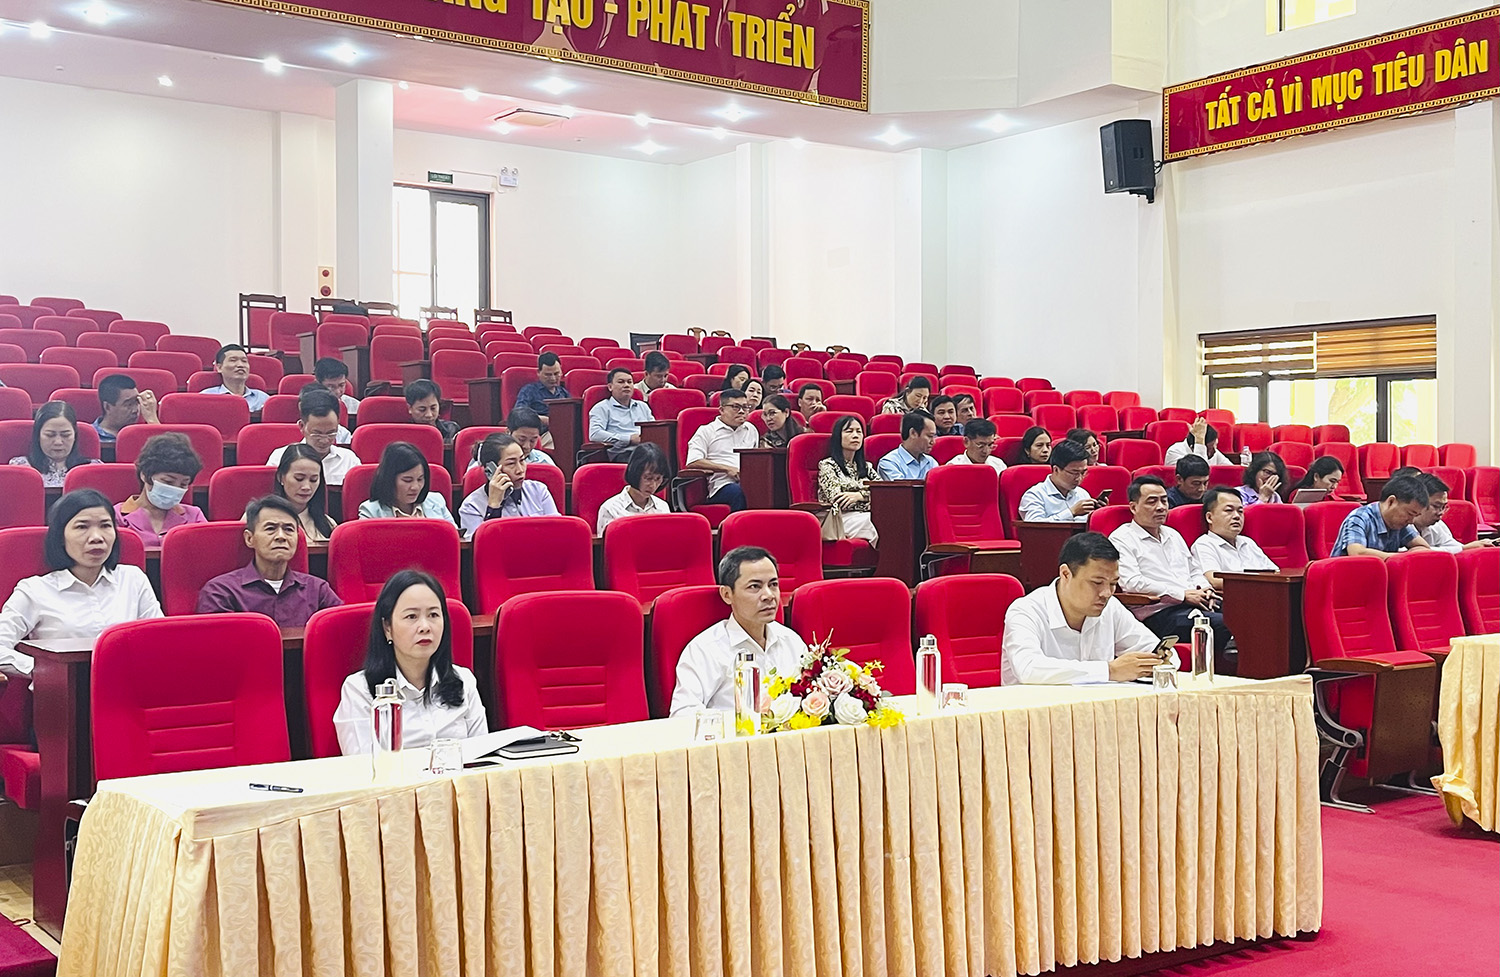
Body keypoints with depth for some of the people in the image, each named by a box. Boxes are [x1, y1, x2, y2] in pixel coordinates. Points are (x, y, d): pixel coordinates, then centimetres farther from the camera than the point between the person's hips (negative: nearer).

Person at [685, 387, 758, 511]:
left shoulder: (751, 430, 30)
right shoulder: (706, 431, 13)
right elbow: (693, 462, -1)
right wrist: (727, 468, -6)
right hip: (722, 485, -4)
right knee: (739, 492, -40)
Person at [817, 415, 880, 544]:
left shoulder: (866, 467, 27)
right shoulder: (827, 465, 8)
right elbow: (837, 500, -7)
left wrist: (859, 495, -9)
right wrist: (869, 493, -3)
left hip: (868, 518, 5)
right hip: (844, 518, -5)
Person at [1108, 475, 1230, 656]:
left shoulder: (1173, 535, 29)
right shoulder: (1121, 538, 4)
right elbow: (1132, 583, -9)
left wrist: (1203, 590, 7)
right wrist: (1183, 595, -10)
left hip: (1197, 606, 8)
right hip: (1160, 613, -7)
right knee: (1223, 625, -34)